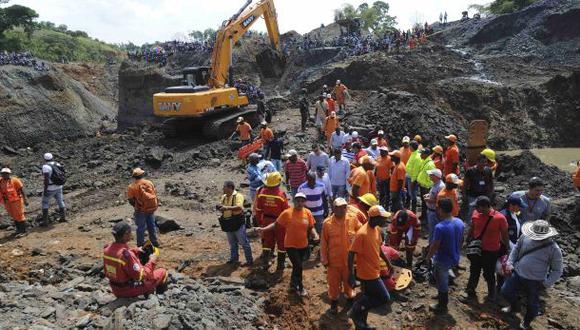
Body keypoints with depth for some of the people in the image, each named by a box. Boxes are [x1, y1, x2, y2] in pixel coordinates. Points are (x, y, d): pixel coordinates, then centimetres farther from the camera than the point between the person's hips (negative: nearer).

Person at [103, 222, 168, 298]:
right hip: (130, 291, -8)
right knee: (162, 272, 5)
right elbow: (141, 276, -26)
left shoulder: (107, 249, -8)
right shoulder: (127, 255, -33)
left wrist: (136, 251, 7)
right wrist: (152, 262, -14)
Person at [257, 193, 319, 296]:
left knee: (297, 266, 19)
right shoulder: (287, 213, -15)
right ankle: (300, 287, 18)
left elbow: (311, 227, 3)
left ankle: (293, 284, 43)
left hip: (303, 245, 4)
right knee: (298, 266, -7)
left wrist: (315, 235, -15)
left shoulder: (307, 213, -6)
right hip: (291, 245, -4)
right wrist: (264, 229, -19)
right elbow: (276, 224, -9)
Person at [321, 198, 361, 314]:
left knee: (349, 281, 21)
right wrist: (324, 259, -5)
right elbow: (323, 243, -8)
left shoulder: (353, 219, -11)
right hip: (333, 259, -1)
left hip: (349, 258, 2)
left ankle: (350, 297, 46)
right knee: (334, 282, 14)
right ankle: (334, 301, 36)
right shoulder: (327, 223, -15)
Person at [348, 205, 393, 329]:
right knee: (384, 298, -1)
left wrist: (388, 262, 18)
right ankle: (356, 310, 11)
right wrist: (351, 275, -24)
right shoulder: (362, 234, -26)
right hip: (368, 273, -8)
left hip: (374, 271, 8)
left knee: (368, 298, 18)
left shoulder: (377, 229, 1)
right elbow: (351, 254, -23)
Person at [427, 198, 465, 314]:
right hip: (455, 258, 7)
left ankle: (442, 307, 30)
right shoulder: (460, 222, -8)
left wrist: (428, 256, -4)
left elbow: (435, 246, -23)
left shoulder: (440, 227, -30)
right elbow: (461, 241, 6)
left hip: (443, 260, -7)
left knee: (442, 282, 13)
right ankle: (442, 296, 48)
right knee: (444, 279, 30)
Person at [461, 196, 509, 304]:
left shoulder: (500, 218, -21)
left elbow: (505, 235, -9)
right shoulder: (476, 214, -9)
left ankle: (491, 294, 39)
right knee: (474, 272, 16)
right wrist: (468, 242, 13)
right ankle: (471, 294, 32)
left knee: (488, 274, 13)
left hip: (491, 252, -4)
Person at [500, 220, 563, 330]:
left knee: (532, 304, 11)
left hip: (535, 282, -3)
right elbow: (516, 249, 10)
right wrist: (510, 263, 3)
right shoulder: (525, 237, -10)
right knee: (505, 291, 11)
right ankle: (513, 306, 44)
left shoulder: (553, 249, -18)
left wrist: (546, 283, -12)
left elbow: (557, 270, -7)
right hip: (517, 274, 3)